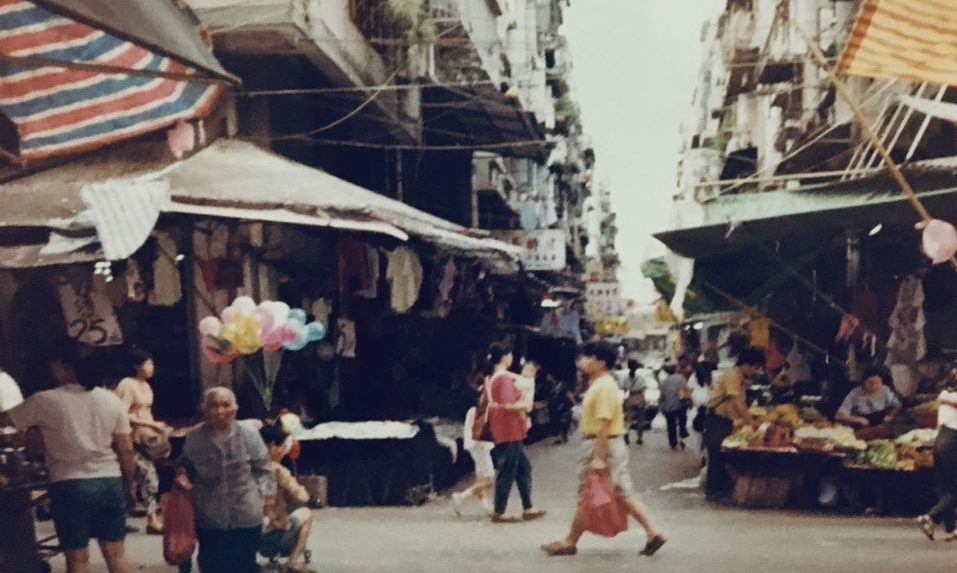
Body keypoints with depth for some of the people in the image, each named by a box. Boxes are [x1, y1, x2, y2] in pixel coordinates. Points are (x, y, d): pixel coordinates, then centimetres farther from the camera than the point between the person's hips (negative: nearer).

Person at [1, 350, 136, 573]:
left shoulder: (44, 401, -6)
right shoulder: (111, 400, 4)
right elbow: (126, 449, 5)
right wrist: (129, 484, 15)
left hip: (69, 486, -3)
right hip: (109, 482, 3)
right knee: (115, 553, 10)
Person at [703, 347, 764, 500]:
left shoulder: (741, 378, 11)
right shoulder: (732, 376, -19)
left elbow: (742, 404, 10)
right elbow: (737, 404, -25)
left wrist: (751, 420, -1)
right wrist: (751, 422, -23)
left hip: (726, 420, 9)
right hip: (716, 420, -9)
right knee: (716, 454, -6)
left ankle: (723, 487, 18)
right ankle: (712, 490, 1)